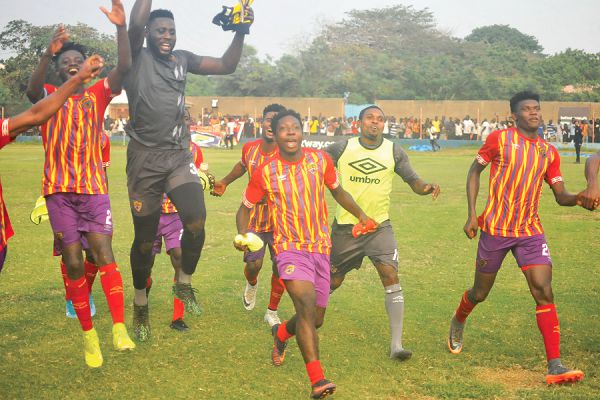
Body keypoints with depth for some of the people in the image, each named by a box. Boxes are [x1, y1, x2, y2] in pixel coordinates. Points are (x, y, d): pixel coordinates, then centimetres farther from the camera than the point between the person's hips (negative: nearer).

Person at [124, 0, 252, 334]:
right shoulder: (137, 58, -2)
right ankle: (141, 301, 27)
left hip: (179, 156, 3)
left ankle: (184, 284, 6)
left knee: (196, 222, -19)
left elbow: (227, 66, 12)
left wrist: (241, 32, 1)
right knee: (145, 239, 4)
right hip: (145, 158, -3)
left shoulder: (183, 59, 12)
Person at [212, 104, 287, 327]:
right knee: (253, 264, -2)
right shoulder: (249, 148, -4)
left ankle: (272, 312, 22)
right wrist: (225, 182, 21)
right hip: (255, 218, 2)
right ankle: (252, 284, 36)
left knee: (280, 267, 0)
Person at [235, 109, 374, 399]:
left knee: (316, 319, 10)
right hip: (290, 247, -4)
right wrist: (242, 235, -11)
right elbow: (245, 208, 7)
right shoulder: (265, 172, -6)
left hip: (321, 248, 4)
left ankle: (281, 334, 45)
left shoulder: (320, 160, 0)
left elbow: (337, 191, 18)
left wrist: (361, 215, 9)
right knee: (307, 305, -27)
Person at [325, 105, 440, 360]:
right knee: (332, 282, 11)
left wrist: (426, 187, -20)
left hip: (379, 226, 0)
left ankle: (396, 344, -11)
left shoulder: (394, 152, 1)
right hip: (345, 226, 0)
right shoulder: (342, 149, -3)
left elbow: (413, 181, 2)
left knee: (391, 277, -16)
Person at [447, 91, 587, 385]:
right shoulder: (499, 139, -4)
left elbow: (560, 196, 5)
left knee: (544, 292, -12)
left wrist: (579, 197, -18)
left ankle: (555, 366, -12)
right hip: (495, 229, -2)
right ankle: (458, 323, 46)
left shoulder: (549, 152, 6)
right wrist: (472, 214, -5)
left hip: (530, 232, 2)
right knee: (480, 293, 11)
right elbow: (475, 170, 4)